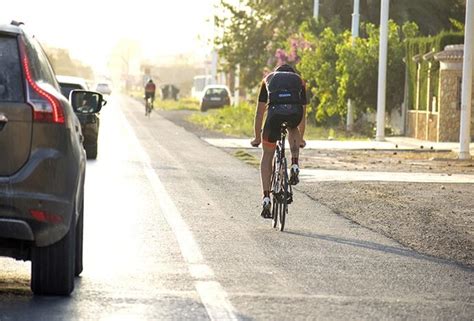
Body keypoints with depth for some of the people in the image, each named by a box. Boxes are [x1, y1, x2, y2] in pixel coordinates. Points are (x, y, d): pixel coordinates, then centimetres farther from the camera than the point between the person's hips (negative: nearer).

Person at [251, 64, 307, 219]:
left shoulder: (269, 79, 34)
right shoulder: (299, 80, 35)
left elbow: (259, 112, 36)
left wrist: (257, 138, 45)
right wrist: (301, 138, 56)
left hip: (275, 112, -1)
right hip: (295, 112, 1)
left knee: (267, 156, 16)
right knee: (293, 129, 39)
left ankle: (266, 198, 7)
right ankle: (294, 166, 19)